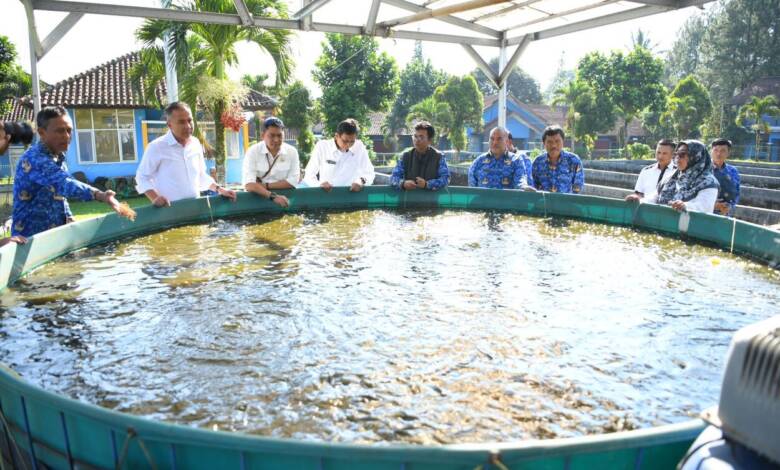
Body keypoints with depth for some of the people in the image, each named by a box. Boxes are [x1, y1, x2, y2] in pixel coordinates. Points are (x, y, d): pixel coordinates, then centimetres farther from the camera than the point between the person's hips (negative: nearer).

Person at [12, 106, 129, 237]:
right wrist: (100, 195, -52)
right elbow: (64, 182, -39)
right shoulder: (34, 159, -20)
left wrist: (70, 221, 6)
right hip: (33, 238, -9)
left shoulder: (57, 158, 10)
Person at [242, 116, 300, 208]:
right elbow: (249, 184, -15)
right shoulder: (252, 152, -5)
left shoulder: (292, 152, 1)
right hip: (258, 198, -1)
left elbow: (293, 181, -5)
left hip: (284, 197, 1)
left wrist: (265, 185, -11)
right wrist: (273, 196, -27)